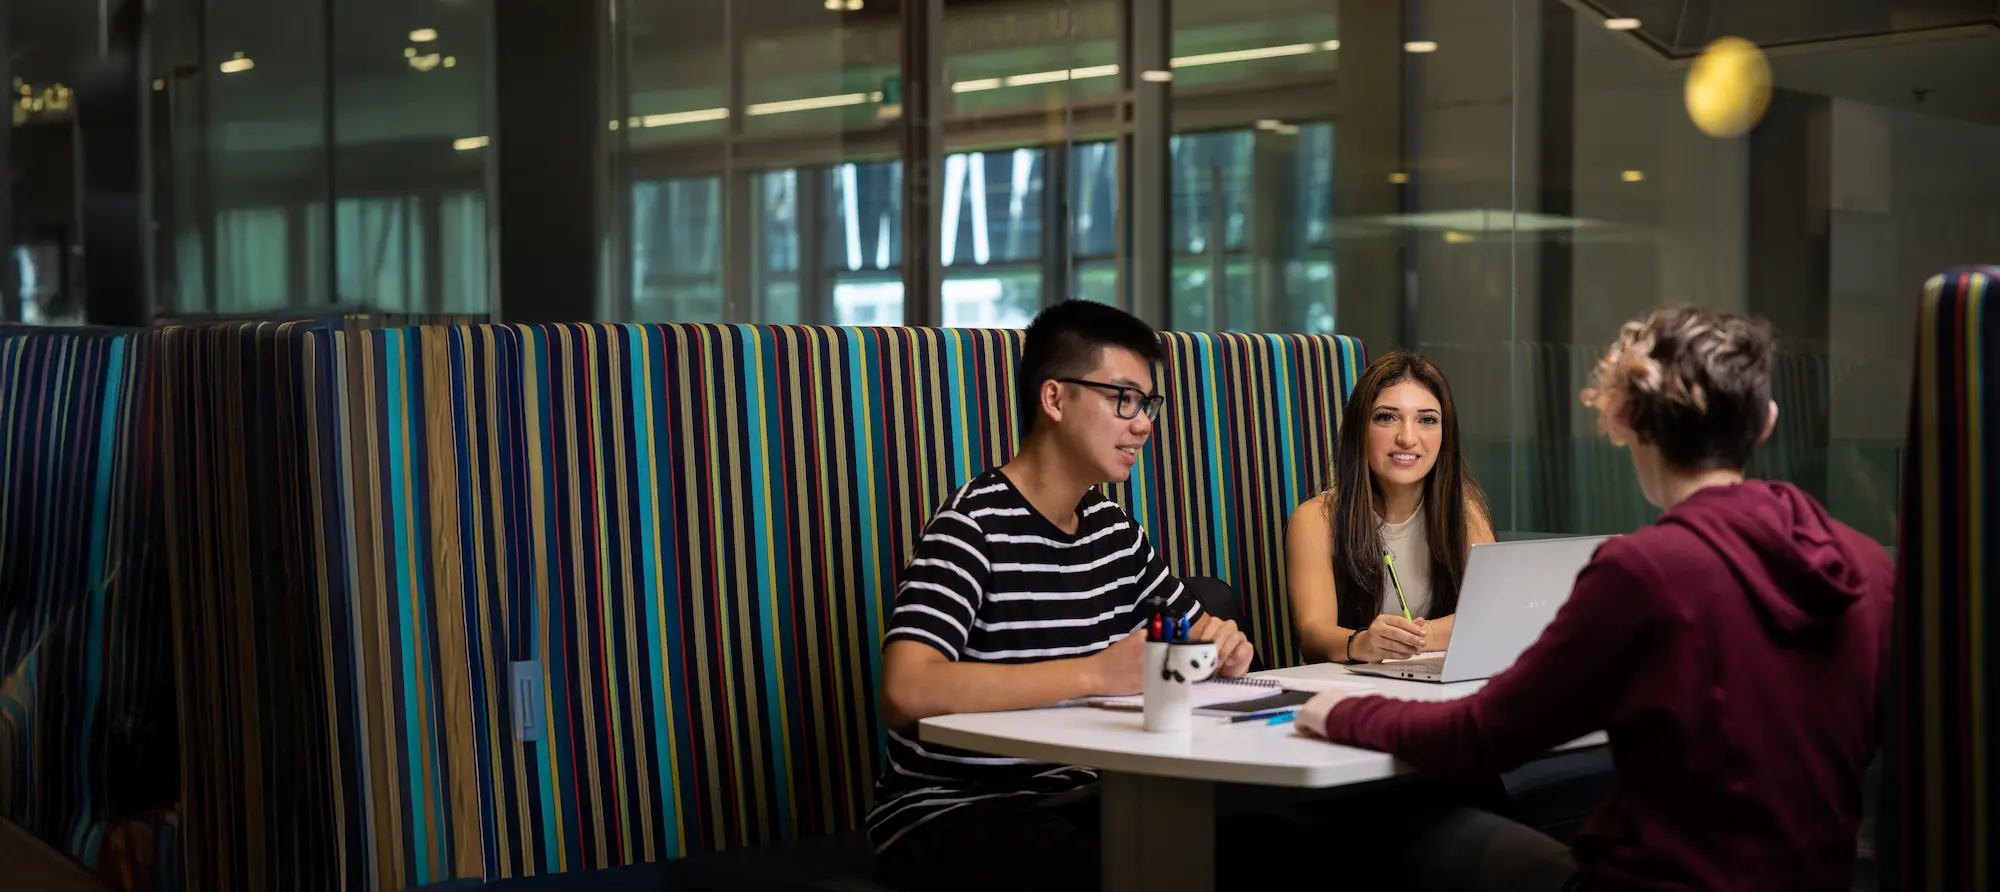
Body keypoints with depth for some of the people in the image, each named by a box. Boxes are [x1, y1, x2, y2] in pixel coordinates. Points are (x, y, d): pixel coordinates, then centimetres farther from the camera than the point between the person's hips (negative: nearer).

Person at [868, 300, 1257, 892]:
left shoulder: (1112, 529, 10)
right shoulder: (974, 527, -16)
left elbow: (1195, 633, 23)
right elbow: (905, 692, -31)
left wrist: (1225, 646, -4)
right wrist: (1096, 673, -32)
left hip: (1070, 796, 7)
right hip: (949, 807, -7)